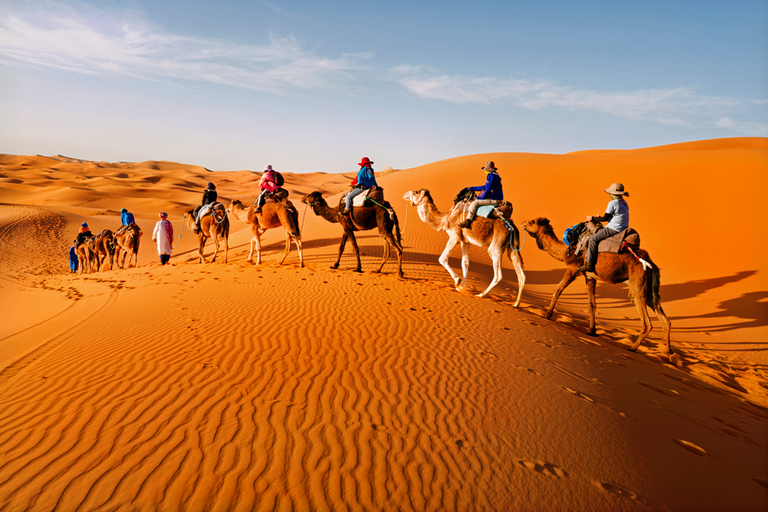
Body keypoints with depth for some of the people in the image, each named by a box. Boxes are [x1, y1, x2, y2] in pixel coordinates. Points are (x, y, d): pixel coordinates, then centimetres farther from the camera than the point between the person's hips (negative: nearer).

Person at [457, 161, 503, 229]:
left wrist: (482, 197, -8)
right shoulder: (494, 175, 19)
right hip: (497, 198, 11)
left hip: (494, 200, -11)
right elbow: (485, 187, 26)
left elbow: (488, 189, -21)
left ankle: (467, 221, -19)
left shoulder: (491, 176, -15)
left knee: (474, 203, -16)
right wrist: (472, 188, 29)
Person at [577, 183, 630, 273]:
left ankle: (589, 264, -12)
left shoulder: (612, 203, -15)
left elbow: (605, 218, -12)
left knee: (593, 239, -10)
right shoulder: (624, 203, 15)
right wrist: (599, 217, 24)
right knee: (600, 231, 30)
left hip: (614, 229, -11)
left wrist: (593, 218, 1)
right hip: (623, 228, 11)